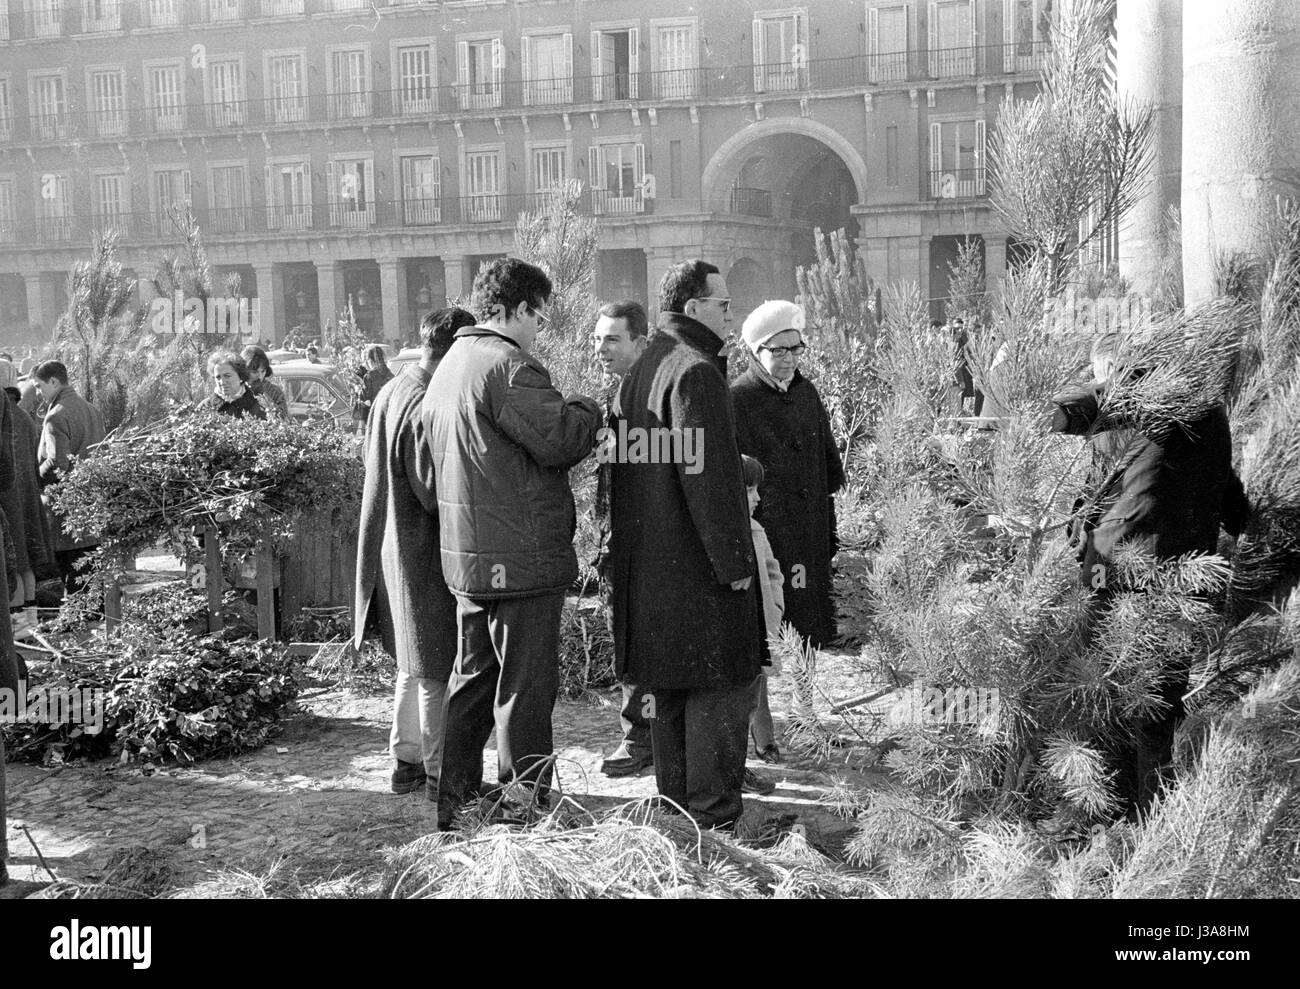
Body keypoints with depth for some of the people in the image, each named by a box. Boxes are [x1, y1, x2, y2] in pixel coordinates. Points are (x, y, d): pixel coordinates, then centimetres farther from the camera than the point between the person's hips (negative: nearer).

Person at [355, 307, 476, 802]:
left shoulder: (389, 394, 7)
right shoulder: (427, 407, -21)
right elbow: (435, 494, -22)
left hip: (391, 551, 9)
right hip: (426, 553, -9)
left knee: (413, 664, 20)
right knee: (437, 667, 3)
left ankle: (405, 761, 29)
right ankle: (439, 771, 12)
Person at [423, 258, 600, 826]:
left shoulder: (448, 367, 16)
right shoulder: (509, 366, -16)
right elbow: (559, 439, -23)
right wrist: (589, 410, -2)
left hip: (467, 556, 10)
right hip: (521, 558, -9)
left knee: (473, 678, 18)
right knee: (526, 684, -1)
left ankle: (455, 800, 26)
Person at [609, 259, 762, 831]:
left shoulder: (640, 371, 15)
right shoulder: (695, 372, -15)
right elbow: (708, 475, -21)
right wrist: (733, 560, -17)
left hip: (647, 565, 10)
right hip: (696, 563, -10)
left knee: (669, 686, 16)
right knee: (719, 685, -2)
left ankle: (675, 801, 26)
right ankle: (712, 816, 3)